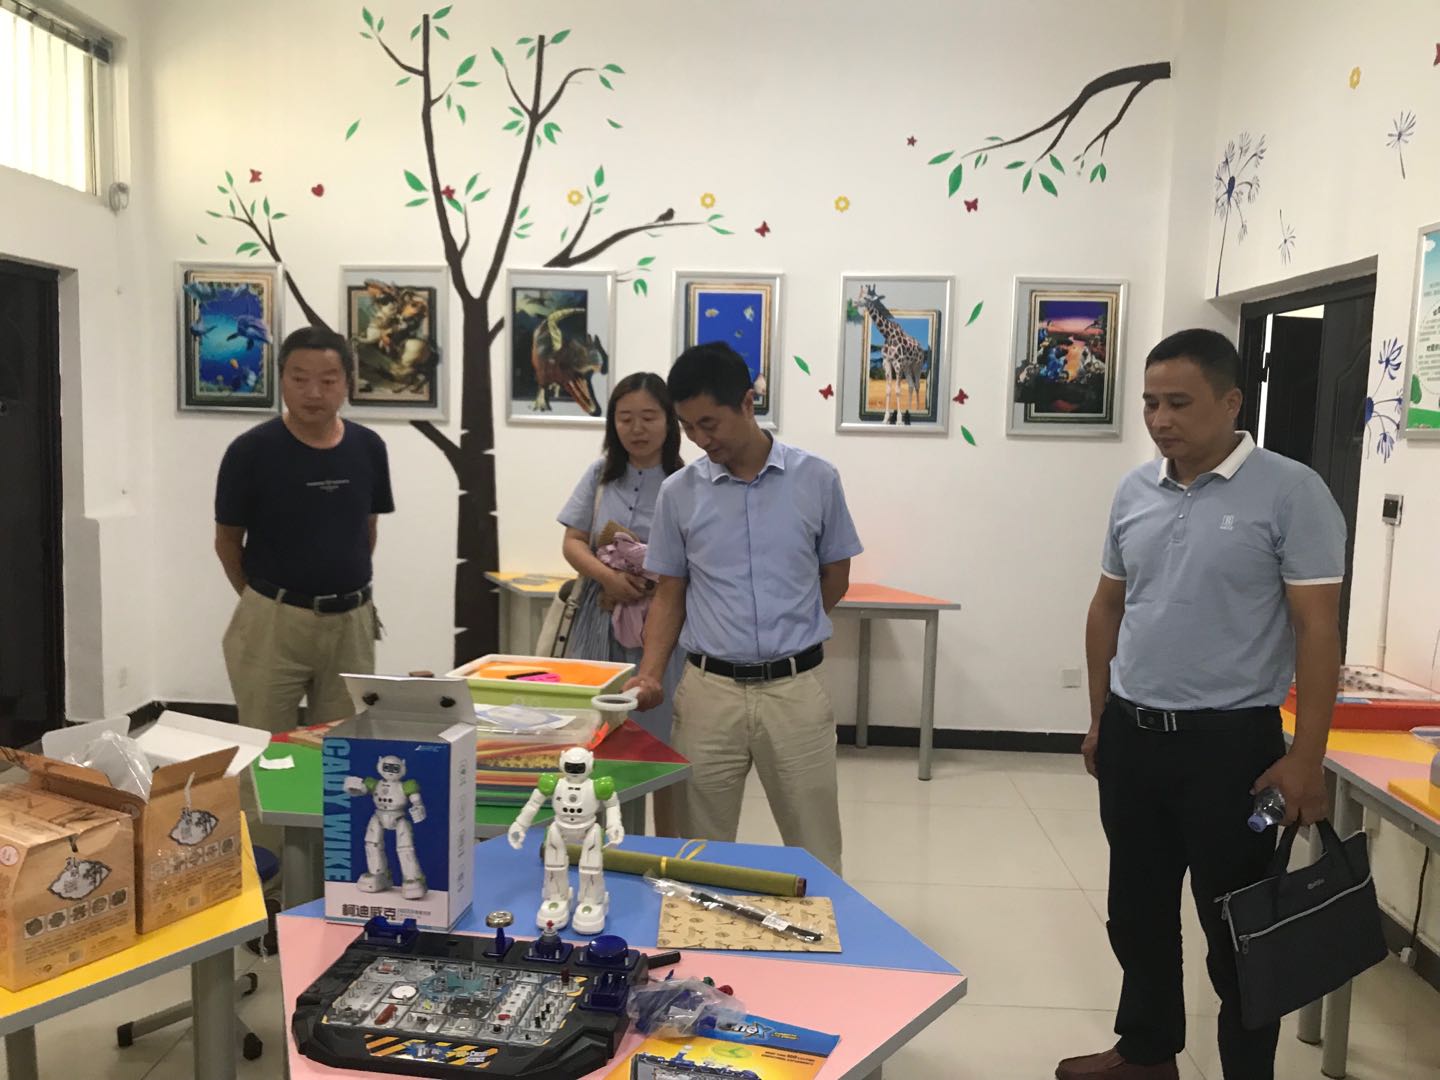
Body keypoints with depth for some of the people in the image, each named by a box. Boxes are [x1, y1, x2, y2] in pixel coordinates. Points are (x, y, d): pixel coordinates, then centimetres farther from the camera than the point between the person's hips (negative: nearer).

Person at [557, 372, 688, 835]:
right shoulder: (600, 474, 9)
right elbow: (573, 543, 4)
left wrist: (652, 580, -22)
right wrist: (609, 576, -16)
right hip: (601, 628, 3)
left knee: (663, 749, 2)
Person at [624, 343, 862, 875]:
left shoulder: (816, 479, -2)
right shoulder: (678, 492, 1)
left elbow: (835, 579, 9)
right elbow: (670, 595, 6)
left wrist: (783, 633, 4)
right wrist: (650, 674, -6)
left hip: (795, 689, -1)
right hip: (709, 691, 1)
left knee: (815, 852, 8)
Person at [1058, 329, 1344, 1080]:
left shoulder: (1290, 492, -11)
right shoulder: (1134, 491, 6)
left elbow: (1318, 629, -11)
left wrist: (1306, 757, -15)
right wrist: (1100, 718, 13)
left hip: (1229, 742, -5)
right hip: (1132, 736, 6)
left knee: (1235, 925, 8)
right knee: (1138, 909, 18)